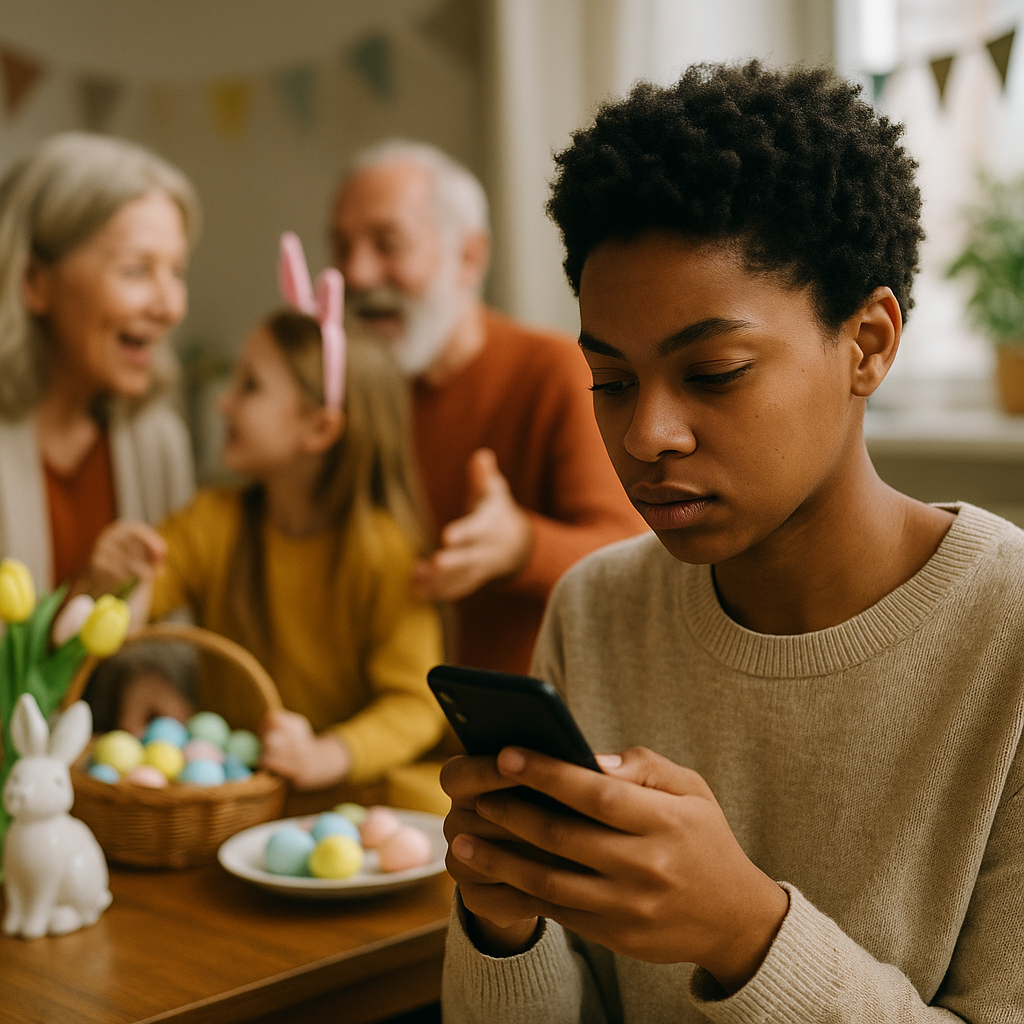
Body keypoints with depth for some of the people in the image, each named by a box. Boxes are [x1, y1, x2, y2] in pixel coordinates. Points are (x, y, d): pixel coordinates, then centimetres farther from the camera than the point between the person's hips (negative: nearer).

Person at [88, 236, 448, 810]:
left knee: (431, 801, -31)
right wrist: (111, 580, -24)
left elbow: (416, 703, -15)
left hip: (352, 779, -3)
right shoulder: (216, 521, 2)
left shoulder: (382, 548, -13)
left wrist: (328, 756, -34)